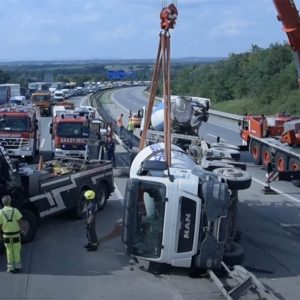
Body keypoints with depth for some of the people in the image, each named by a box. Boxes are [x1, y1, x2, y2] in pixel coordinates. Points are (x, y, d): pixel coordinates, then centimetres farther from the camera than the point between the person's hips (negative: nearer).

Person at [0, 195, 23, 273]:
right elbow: (20, 221, -16)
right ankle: (17, 267, 15)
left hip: (7, 235, 0)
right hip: (16, 234, 0)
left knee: (9, 252, 13)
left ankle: (11, 268, 16)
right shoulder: (15, 210, -11)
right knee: (16, 251, 12)